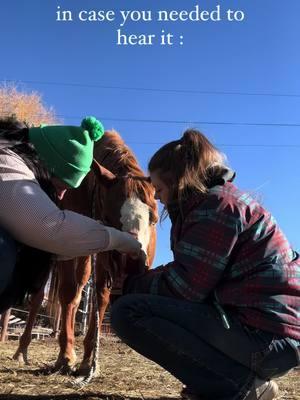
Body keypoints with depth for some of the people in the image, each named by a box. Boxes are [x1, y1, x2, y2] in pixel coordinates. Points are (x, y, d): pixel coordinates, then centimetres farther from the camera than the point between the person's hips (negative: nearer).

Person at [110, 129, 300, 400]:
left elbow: (184, 286, -16)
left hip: (263, 332, -11)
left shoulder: (217, 202, -12)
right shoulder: (218, 200, 19)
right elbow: (190, 276, 16)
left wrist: (131, 285, -1)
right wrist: (141, 278, 12)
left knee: (128, 312, -16)